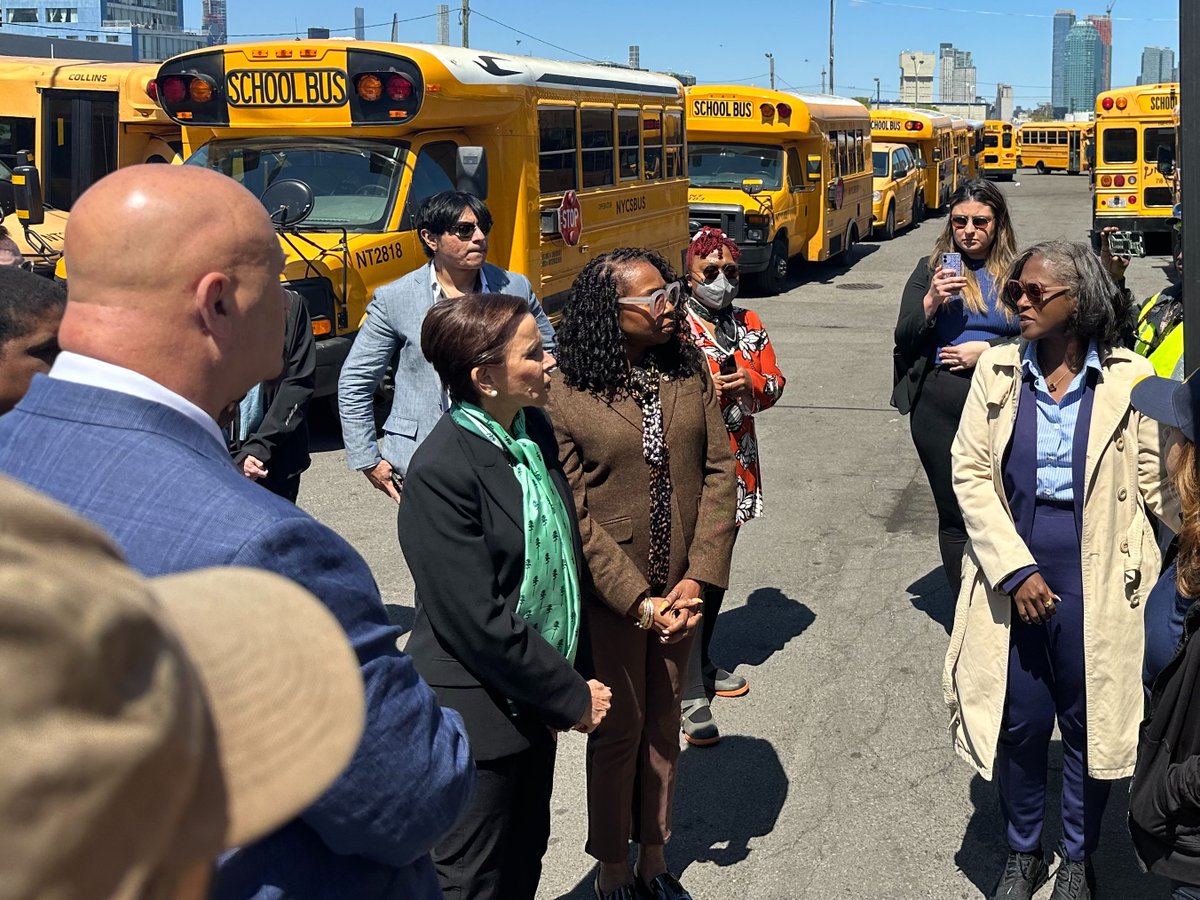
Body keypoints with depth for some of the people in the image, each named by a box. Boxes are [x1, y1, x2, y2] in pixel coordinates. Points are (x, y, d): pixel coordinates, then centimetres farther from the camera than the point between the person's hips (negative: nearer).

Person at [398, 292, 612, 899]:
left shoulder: (535, 429, 2)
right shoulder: (440, 471, -24)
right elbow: (478, 621, -24)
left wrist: (562, 679, 6)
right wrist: (571, 696, -15)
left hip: (536, 701, 8)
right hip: (477, 711, -8)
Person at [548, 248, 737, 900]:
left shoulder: (689, 370, -1)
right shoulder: (565, 394, -14)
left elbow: (720, 473, -3)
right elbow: (574, 512, -15)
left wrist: (697, 579, -12)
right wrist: (638, 602, -17)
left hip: (682, 586, 4)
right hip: (609, 593, -4)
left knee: (664, 723, 16)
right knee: (618, 729, 9)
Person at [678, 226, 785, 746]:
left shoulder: (749, 324, 10)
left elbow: (774, 383, 12)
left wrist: (751, 385, -9)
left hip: (735, 464, 7)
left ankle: (702, 662, 35)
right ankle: (689, 692, -7)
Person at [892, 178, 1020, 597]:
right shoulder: (930, 269, 8)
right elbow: (904, 341, 3)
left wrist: (986, 350, -10)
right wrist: (931, 303, -13)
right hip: (939, 403, 1)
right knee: (955, 514, 6)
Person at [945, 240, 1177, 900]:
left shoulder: (1128, 379, -4)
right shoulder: (997, 371, 0)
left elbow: (1159, 482, -1)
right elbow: (970, 474, -3)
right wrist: (1015, 570, -10)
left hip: (1095, 585, -1)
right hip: (1011, 576, 1)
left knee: (1088, 723, 11)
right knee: (1017, 722, 11)